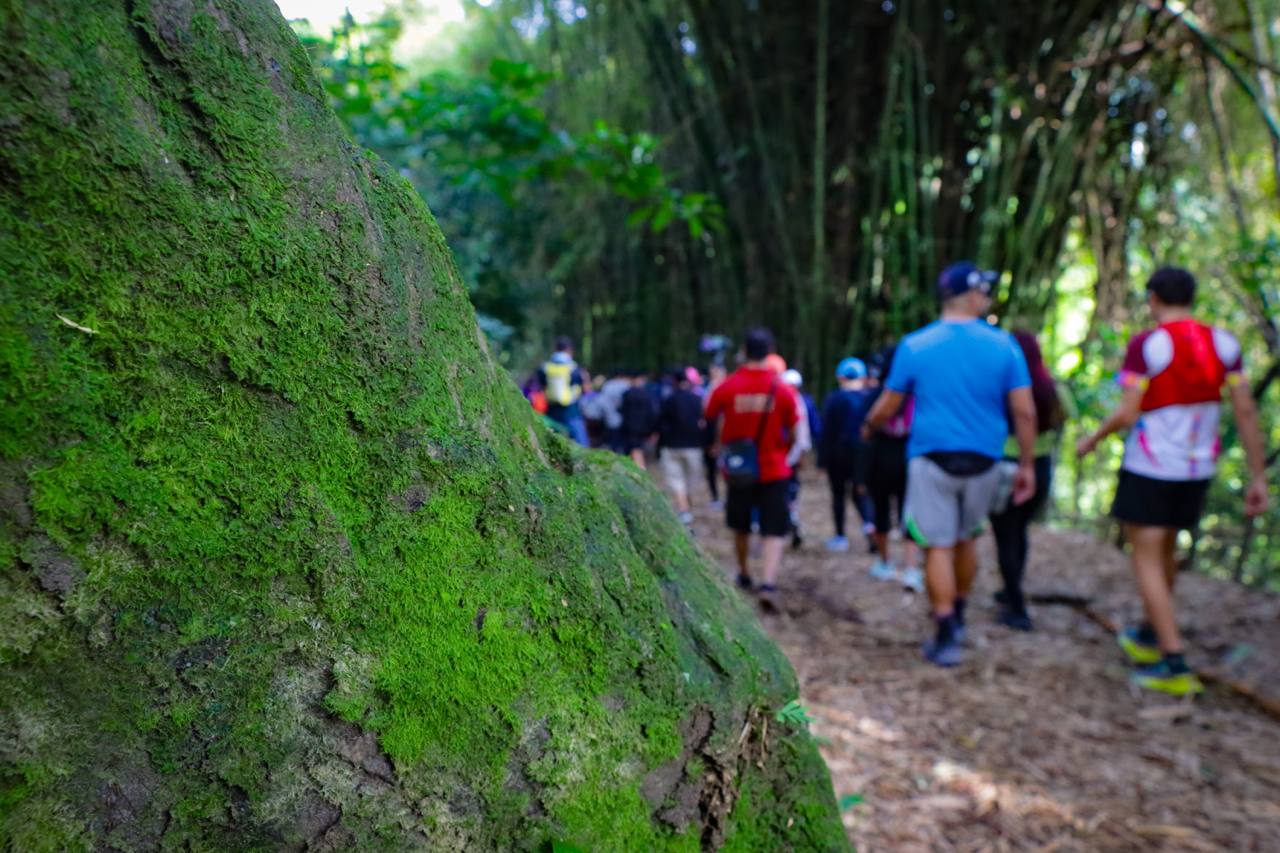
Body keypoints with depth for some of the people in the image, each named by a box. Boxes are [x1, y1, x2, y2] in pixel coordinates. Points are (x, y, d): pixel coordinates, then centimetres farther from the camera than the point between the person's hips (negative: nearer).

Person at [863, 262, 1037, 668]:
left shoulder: (915, 346, -3)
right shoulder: (1003, 345, -2)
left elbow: (887, 406, 4)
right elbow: (1025, 411, -4)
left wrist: (868, 428, 25)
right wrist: (1026, 465, 4)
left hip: (933, 458, -2)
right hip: (983, 460, 2)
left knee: (939, 546, 2)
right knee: (967, 538, 20)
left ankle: (946, 638, 4)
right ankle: (957, 616, 35)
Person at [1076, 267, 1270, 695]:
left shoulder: (1146, 345, -13)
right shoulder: (1223, 343, 2)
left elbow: (1127, 414, -16)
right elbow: (1246, 411, 0)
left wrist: (1092, 439, 3)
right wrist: (1258, 477, 4)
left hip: (1149, 467, -6)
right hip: (1199, 468, 6)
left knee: (1146, 559, 1)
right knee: (1166, 549, 22)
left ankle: (1174, 665, -4)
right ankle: (1149, 636, 39)